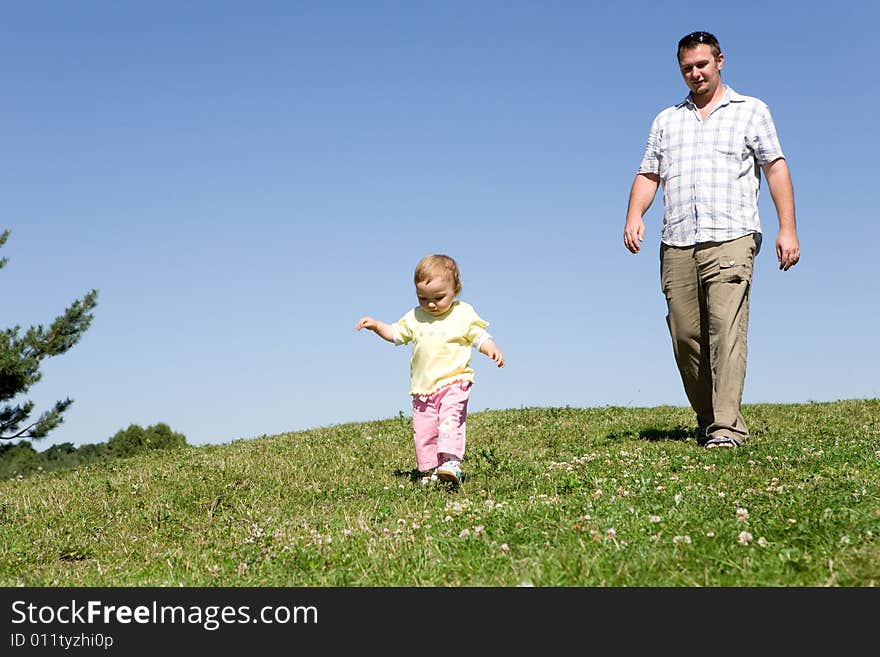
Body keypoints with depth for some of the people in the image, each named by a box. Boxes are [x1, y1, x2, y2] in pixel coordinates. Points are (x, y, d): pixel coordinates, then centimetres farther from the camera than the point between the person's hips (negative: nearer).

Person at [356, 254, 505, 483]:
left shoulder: (464, 314, -3)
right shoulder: (415, 317, 8)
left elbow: (480, 337, 0)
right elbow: (395, 333, 17)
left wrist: (492, 349, -20)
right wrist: (376, 325, 1)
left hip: (454, 381, -5)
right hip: (423, 387, 5)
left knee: (451, 419, -24)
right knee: (423, 430, 6)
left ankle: (451, 462, -29)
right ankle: (430, 470, 15)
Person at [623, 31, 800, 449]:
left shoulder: (751, 111, 15)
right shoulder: (666, 120, 24)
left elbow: (776, 168, 7)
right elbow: (648, 174, 17)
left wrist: (788, 228, -3)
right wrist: (635, 215, -3)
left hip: (730, 240, -3)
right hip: (677, 245, 4)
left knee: (726, 328, -17)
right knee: (685, 336, -1)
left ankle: (727, 428, -20)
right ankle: (707, 421, 13)